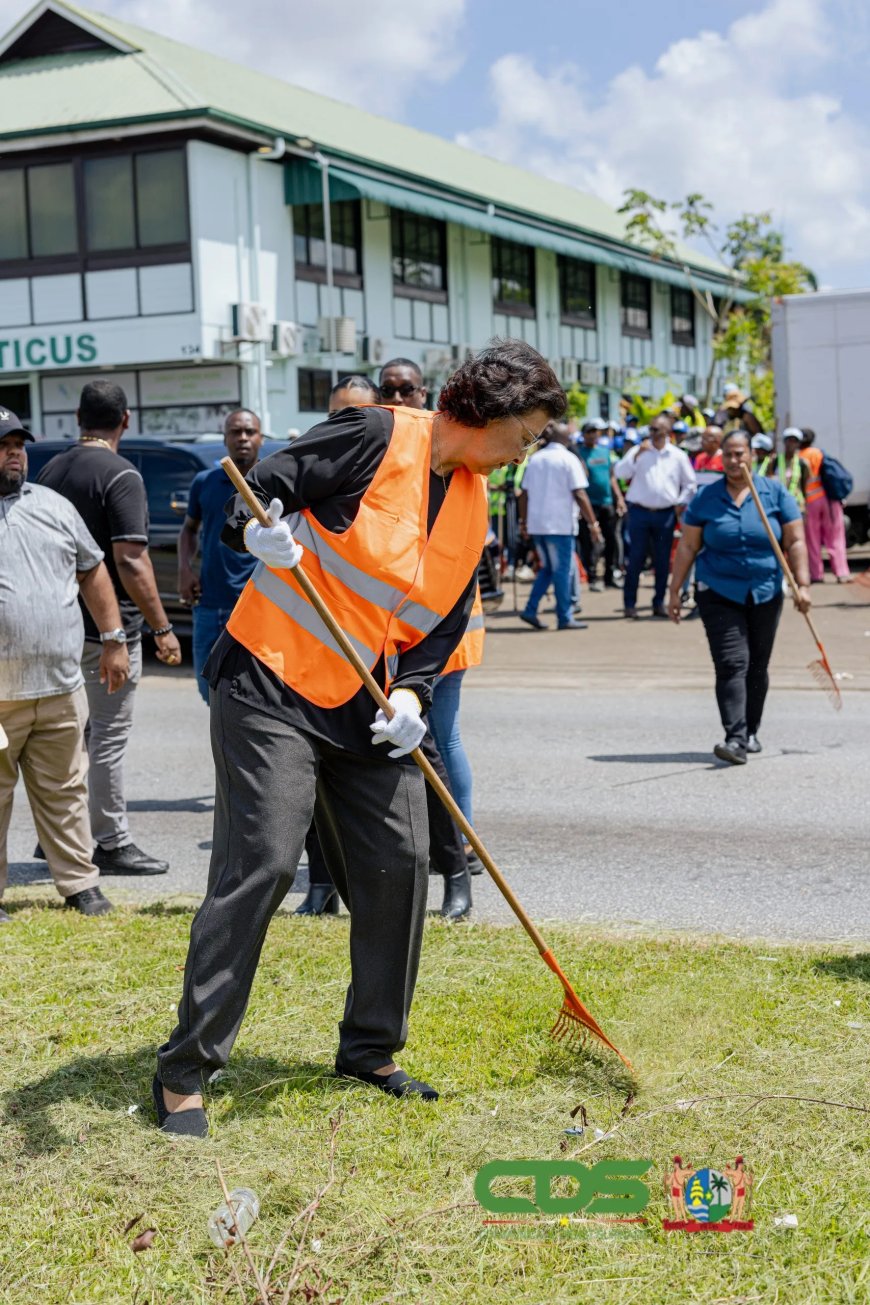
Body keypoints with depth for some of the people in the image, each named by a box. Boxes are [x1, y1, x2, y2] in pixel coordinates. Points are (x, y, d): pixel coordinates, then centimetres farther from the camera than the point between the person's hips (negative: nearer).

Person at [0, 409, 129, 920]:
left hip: (61, 686, 4)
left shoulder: (53, 506, 12)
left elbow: (93, 571, 18)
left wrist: (113, 640, 13)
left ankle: (81, 883, 20)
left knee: (64, 791, 12)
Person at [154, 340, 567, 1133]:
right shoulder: (379, 438, -11)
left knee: (400, 864, 6)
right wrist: (260, 530, -34)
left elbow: (442, 628, 10)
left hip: (369, 710, 8)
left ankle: (370, 1050, 24)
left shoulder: (474, 507, 11)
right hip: (270, 684, -8)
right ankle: (184, 1071, -2)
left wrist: (412, 694, -7)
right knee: (260, 864, -12)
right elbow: (264, 488, -12)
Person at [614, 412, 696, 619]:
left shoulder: (678, 456, 7)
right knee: (636, 559, -2)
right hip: (640, 512, -2)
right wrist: (637, 454, -17)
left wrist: (681, 504, 3)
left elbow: (690, 484, 14)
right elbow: (620, 472, -8)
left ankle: (659, 602, 15)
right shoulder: (639, 450, 3)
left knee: (662, 561, 6)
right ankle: (629, 604, 2)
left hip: (666, 514, 2)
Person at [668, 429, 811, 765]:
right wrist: (675, 591, 1)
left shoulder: (775, 493, 2)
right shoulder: (705, 499, 1)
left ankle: (751, 732, 26)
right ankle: (735, 739, -21)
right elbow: (687, 547, 4)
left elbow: (795, 542, 1)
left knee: (756, 667, 10)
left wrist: (802, 585, -8)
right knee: (731, 664, -14)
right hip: (719, 594, -2)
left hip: (765, 595, 2)